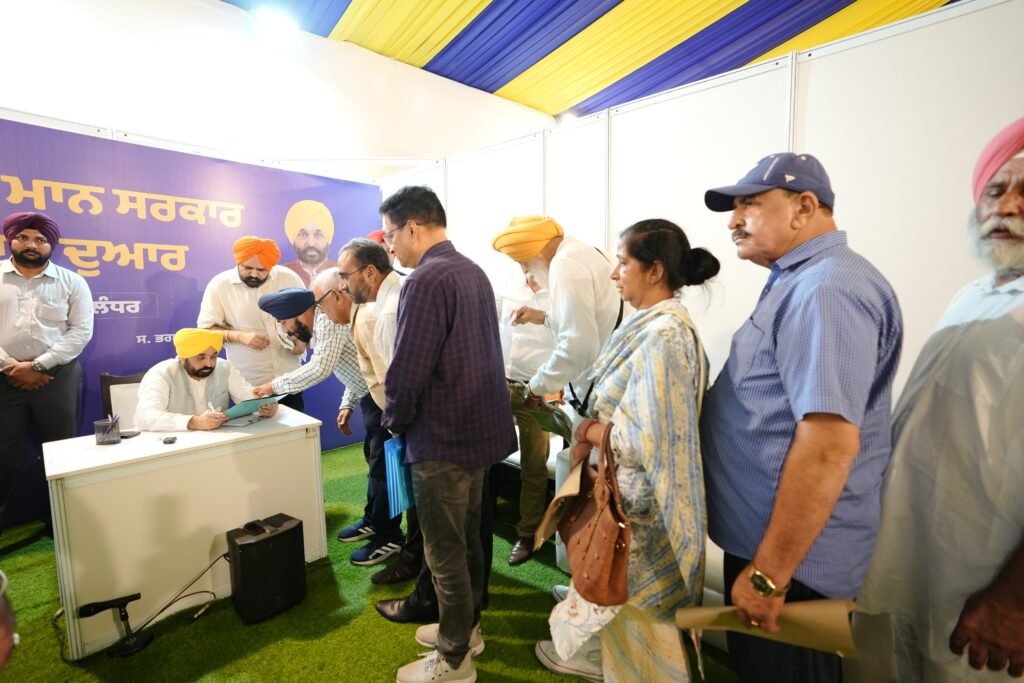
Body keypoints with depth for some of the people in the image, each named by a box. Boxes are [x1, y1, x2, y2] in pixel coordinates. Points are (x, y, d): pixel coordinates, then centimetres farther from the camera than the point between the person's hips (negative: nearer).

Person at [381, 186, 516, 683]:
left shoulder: (426, 280, -20)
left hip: (441, 438, -9)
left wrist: (394, 420, -4)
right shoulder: (474, 271, 9)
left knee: (444, 551, 8)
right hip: (480, 428, 9)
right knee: (467, 538, 22)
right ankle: (466, 627, 42)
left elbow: (408, 368, -24)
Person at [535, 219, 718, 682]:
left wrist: (592, 431, -16)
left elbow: (653, 440, -29)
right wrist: (595, 427, -1)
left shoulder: (664, 335, -26)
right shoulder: (649, 325, 4)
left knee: (633, 604, 15)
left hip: (640, 502, -9)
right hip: (624, 492, 9)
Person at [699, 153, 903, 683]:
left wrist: (769, 573, -24)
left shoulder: (826, 289, -22)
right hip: (761, 536, 9)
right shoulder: (800, 282, 11)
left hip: (791, 554, -9)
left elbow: (829, 445, -29)